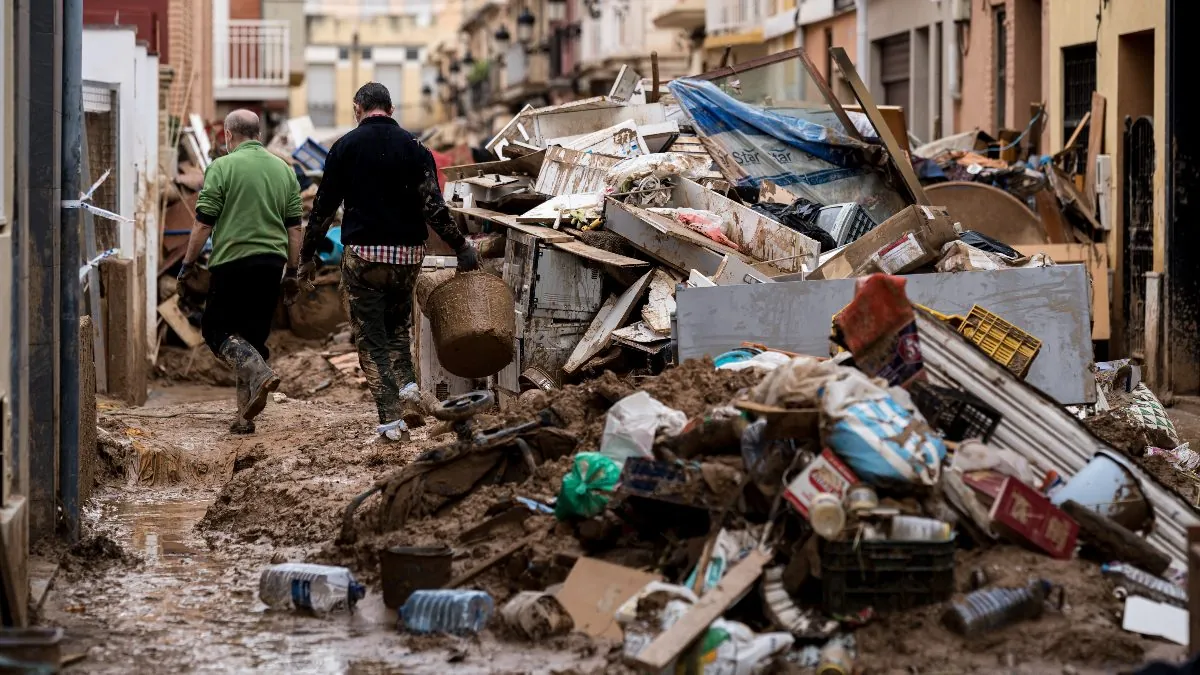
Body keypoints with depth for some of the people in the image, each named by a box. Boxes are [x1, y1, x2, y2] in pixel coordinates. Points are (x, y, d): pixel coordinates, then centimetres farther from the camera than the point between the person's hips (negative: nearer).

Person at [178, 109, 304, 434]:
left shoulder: (222, 167, -6)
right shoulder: (284, 170, 10)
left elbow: (203, 223, -8)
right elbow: (294, 227, 12)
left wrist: (188, 263, 2)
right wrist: (292, 269, 19)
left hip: (233, 261, -5)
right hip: (272, 262, 5)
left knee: (216, 328, 5)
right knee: (254, 336, 11)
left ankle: (258, 373, -20)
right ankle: (245, 416, 9)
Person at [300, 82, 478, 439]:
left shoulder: (345, 146, 0)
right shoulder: (413, 146, 3)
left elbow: (323, 206, 2)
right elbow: (433, 205, -5)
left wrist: (308, 255, 11)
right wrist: (461, 246, 0)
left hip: (362, 253, -2)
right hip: (407, 254, 2)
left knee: (372, 339, 3)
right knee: (397, 328, 19)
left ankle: (391, 419, -5)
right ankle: (407, 387, -6)